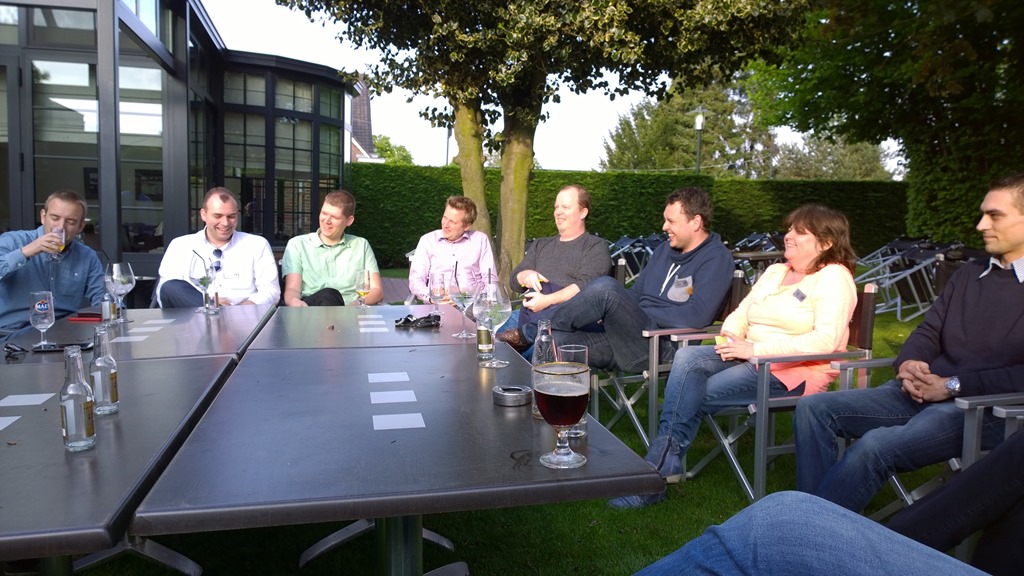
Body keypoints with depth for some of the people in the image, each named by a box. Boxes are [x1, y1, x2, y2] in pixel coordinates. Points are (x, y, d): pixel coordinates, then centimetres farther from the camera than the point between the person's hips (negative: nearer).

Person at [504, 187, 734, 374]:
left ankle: (533, 332, -11)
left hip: (665, 347, -8)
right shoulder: (664, 250, 20)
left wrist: (641, 313, -10)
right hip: (633, 337, 8)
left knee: (606, 287, -28)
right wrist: (609, 313, 3)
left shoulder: (716, 259, -4)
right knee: (556, 341, -16)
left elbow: (696, 316, -17)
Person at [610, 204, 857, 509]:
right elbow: (740, 313, 17)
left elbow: (826, 340, -19)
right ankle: (664, 459, -27)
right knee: (687, 357, -21)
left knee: (693, 396, -22)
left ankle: (663, 461, -9)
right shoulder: (775, 272, 19)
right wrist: (731, 339, -8)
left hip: (794, 370, -7)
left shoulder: (833, 277, -5)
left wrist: (756, 349, -21)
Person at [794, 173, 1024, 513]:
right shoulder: (969, 274, 19)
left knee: (875, 446, -33)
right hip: (922, 392, 7)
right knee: (814, 408, -9)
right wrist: (908, 364, -3)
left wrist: (953, 385, -17)